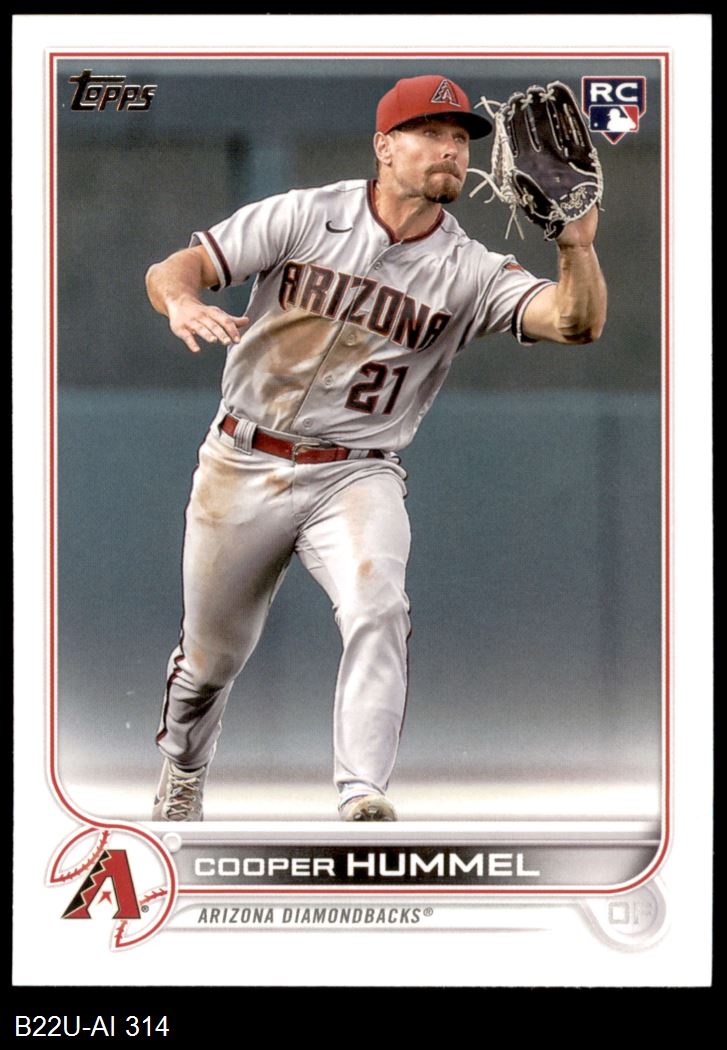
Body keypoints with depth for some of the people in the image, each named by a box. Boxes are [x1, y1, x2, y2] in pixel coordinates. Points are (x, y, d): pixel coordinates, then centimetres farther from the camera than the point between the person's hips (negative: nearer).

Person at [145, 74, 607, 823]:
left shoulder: (470, 272, -6)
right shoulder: (304, 217, -6)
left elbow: (575, 322, -20)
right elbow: (172, 268, -9)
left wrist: (576, 248, -41)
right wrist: (183, 303, -33)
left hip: (356, 477, 0)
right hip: (242, 468, 0)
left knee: (377, 606, -29)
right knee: (212, 654, 13)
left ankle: (362, 800, -31)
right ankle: (182, 768, 44)